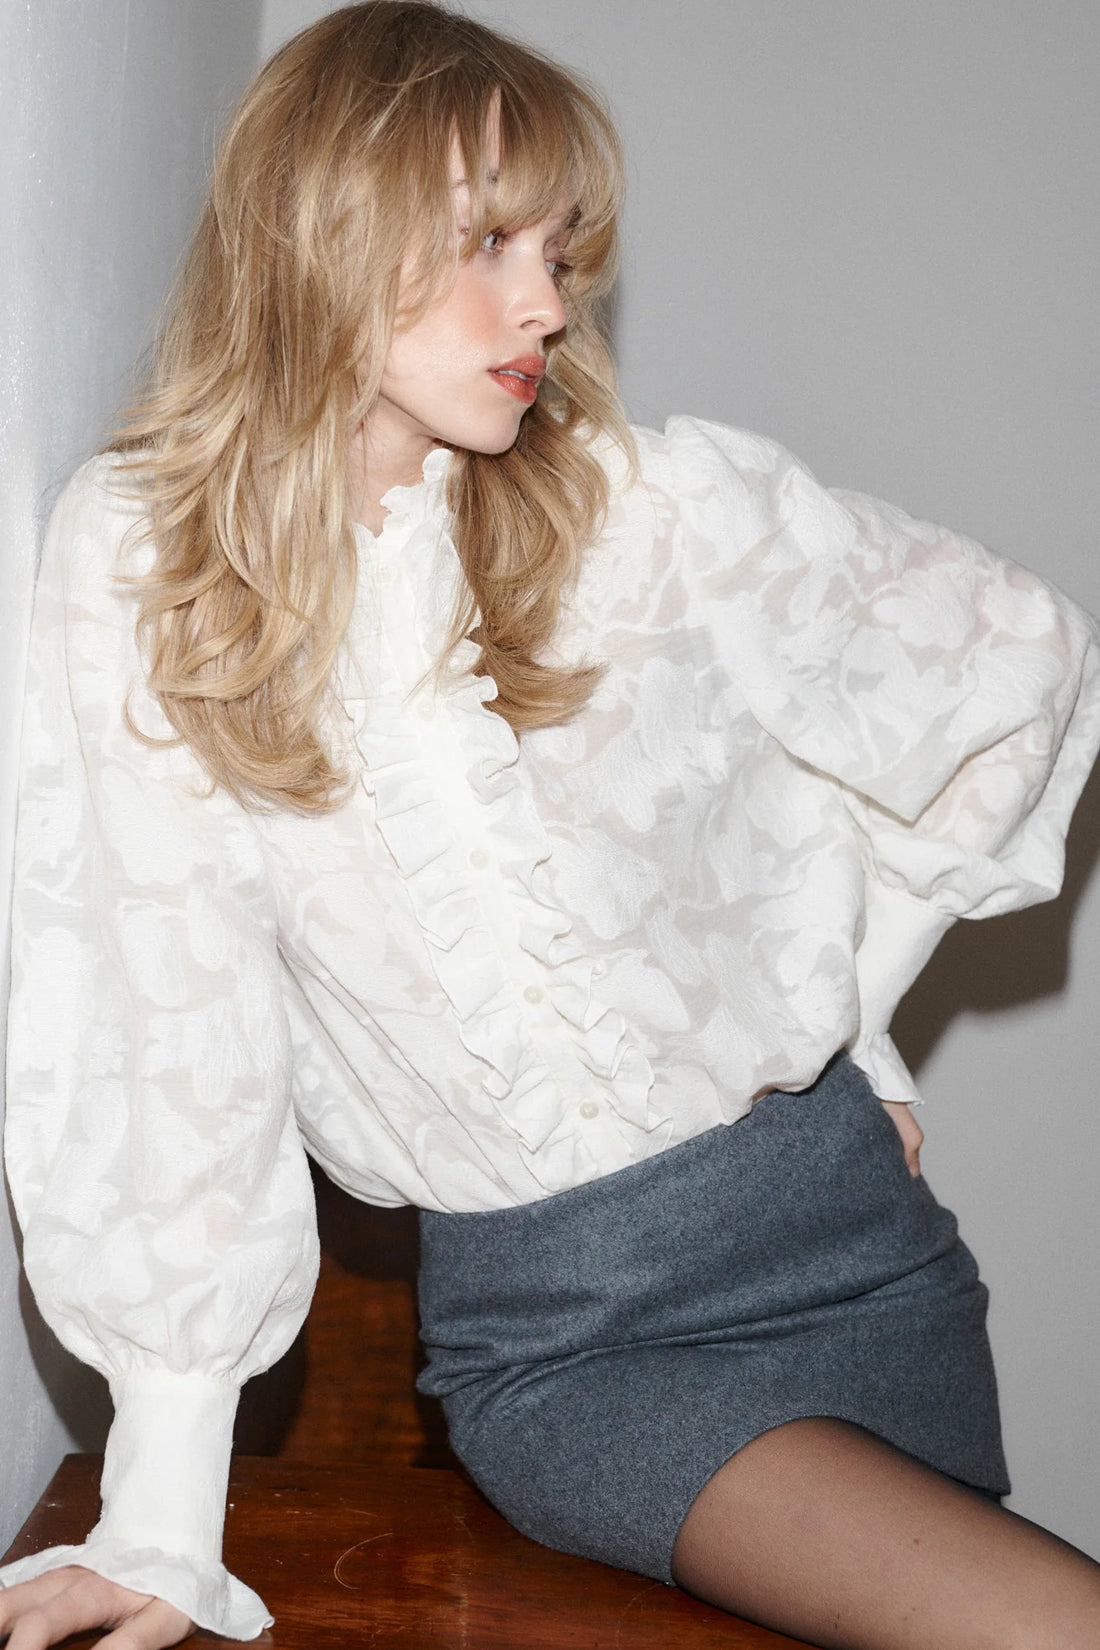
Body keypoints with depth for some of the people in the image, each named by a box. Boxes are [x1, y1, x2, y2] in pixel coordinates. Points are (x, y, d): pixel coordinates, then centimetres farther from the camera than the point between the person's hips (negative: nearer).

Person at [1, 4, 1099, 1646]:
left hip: (828, 1217, 2)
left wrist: (845, 993, 5)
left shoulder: (650, 501, -5)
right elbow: (155, 1019, -7)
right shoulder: (136, 562, -7)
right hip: (546, 1326, -2)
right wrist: (165, 1512, -7)